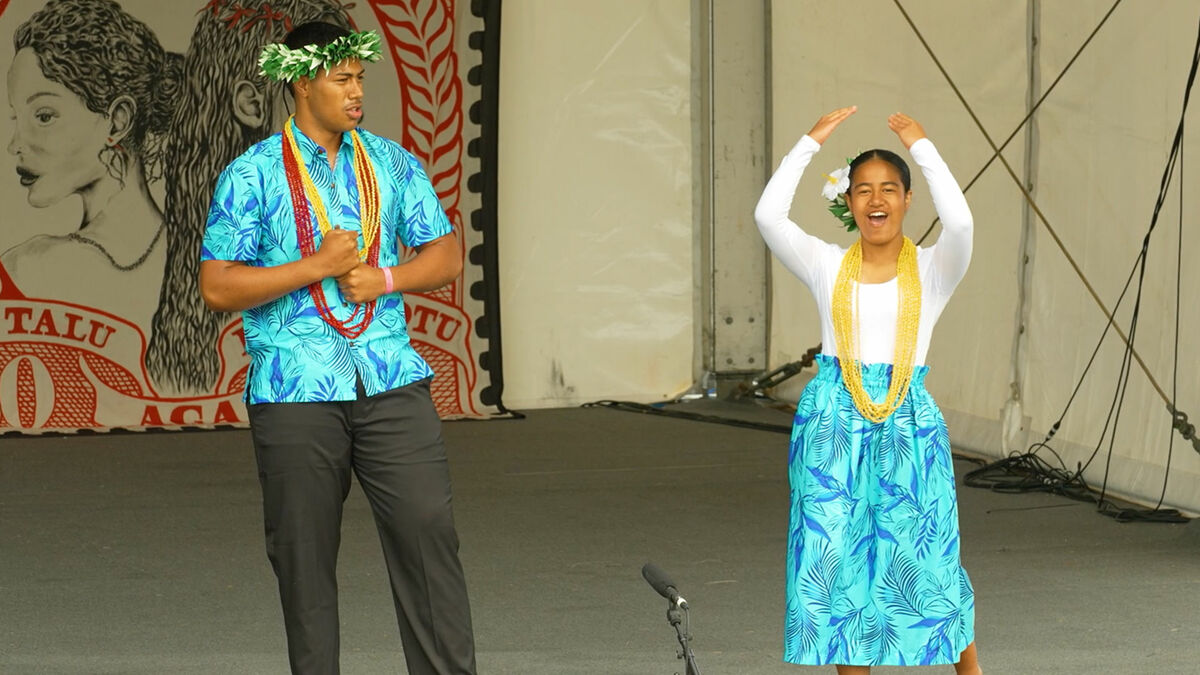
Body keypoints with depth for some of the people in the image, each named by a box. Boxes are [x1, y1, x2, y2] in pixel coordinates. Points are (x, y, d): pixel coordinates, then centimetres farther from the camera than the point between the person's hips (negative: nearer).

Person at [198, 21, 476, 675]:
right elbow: (217, 287, -5)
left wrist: (384, 278, -6)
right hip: (295, 393, -2)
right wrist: (318, 267, -12)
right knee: (303, 555, 3)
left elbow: (446, 257, 13)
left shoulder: (392, 163, 12)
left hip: (390, 382, 2)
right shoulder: (252, 175, 0)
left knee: (428, 534, -6)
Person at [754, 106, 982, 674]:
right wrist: (811, 143, -7)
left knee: (923, 554, -3)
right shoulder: (827, 265, 6)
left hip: (908, 422, -2)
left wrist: (922, 146, -13)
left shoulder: (932, 269, 2)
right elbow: (768, 216, -8)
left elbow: (959, 221, -19)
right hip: (833, 416, 2)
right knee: (835, 553, 1)